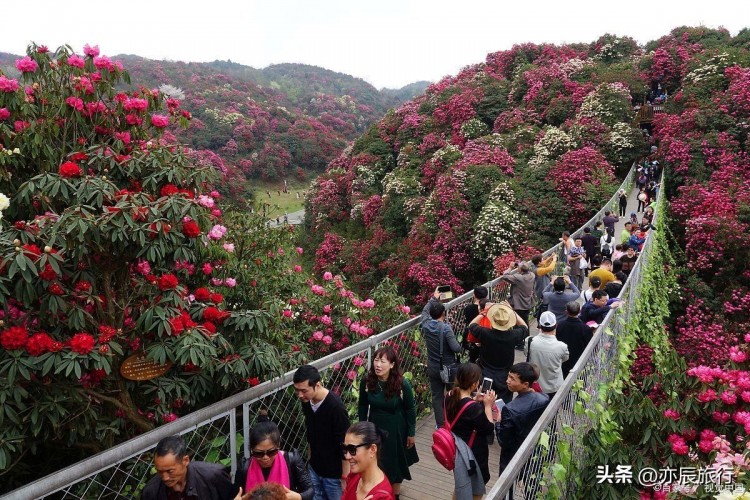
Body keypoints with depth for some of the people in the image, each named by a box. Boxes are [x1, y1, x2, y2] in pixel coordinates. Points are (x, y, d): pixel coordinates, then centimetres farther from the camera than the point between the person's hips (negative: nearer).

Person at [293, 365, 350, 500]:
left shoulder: (336, 407, -27)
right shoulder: (306, 401, -7)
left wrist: (345, 477, -15)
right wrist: (310, 459, 15)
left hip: (334, 472, -6)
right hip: (314, 468, 6)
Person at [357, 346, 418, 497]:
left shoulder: (402, 384, -25)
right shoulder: (366, 381, -18)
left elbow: (410, 409, -11)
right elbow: (362, 406, -2)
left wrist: (411, 433, -4)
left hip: (396, 428, -2)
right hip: (375, 426, 2)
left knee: (396, 460, 19)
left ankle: (395, 492, 45)